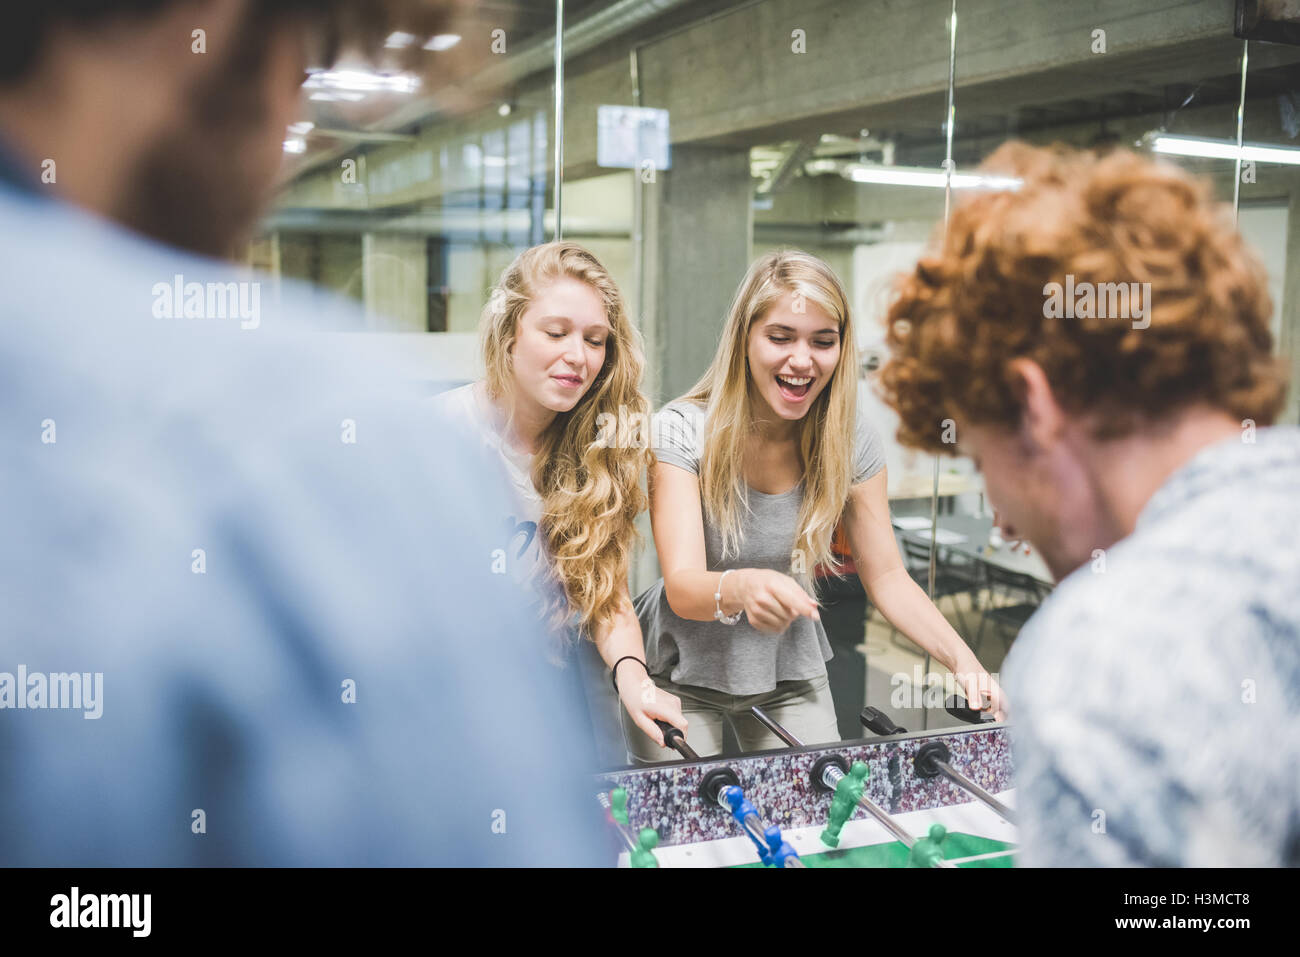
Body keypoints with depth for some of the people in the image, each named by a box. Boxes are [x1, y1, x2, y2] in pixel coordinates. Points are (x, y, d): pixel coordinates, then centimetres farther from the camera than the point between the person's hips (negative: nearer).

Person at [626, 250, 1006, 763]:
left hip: (791, 672, 3)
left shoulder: (851, 440, -10)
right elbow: (682, 586, -28)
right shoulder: (680, 431, -21)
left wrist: (963, 660, -20)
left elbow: (886, 576, -4)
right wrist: (739, 588, -52)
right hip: (684, 669, -3)